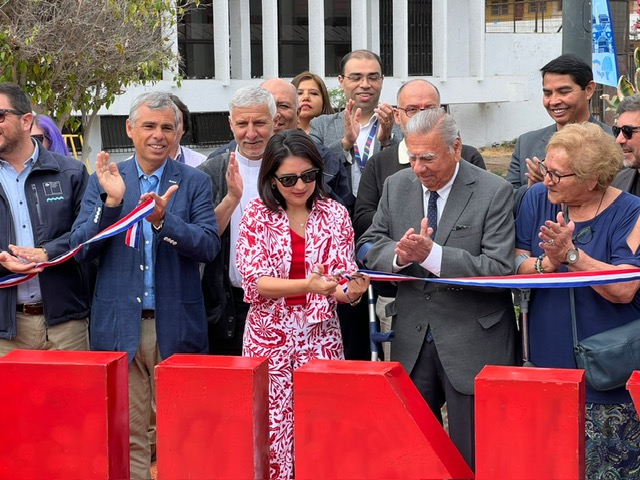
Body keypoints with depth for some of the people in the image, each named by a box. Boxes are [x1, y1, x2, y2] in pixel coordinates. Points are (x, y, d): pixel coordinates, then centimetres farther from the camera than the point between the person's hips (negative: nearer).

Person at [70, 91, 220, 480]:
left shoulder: (195, 183, 4)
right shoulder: (105, 181, 7)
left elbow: (209, 246, -8)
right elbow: (81, 249, -1)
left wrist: (163, 220, -23)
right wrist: (111, 202, -15)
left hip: (177, 326, -1)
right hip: (118, 326, 1)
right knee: (125, 433, 6)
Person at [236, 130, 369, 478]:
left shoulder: (335, 214, 0)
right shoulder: (257, 214, -3)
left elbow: (343, 282, 1)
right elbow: (253, 280, -12)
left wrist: (351, 290, -23)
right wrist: (307, 285, -27)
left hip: (320, 336, 1)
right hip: (269, 337, -1)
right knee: (271, 428, 0)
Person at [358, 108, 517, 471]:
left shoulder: (494, 192, -11)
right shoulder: (396, 186, 4)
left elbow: (500, 270, -18)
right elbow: (369, 247, 7)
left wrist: (432, 254, -27)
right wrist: (399, 254, -16)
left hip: (473, 344, -4)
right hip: (412, 340, 5)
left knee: (471, 454, 6)